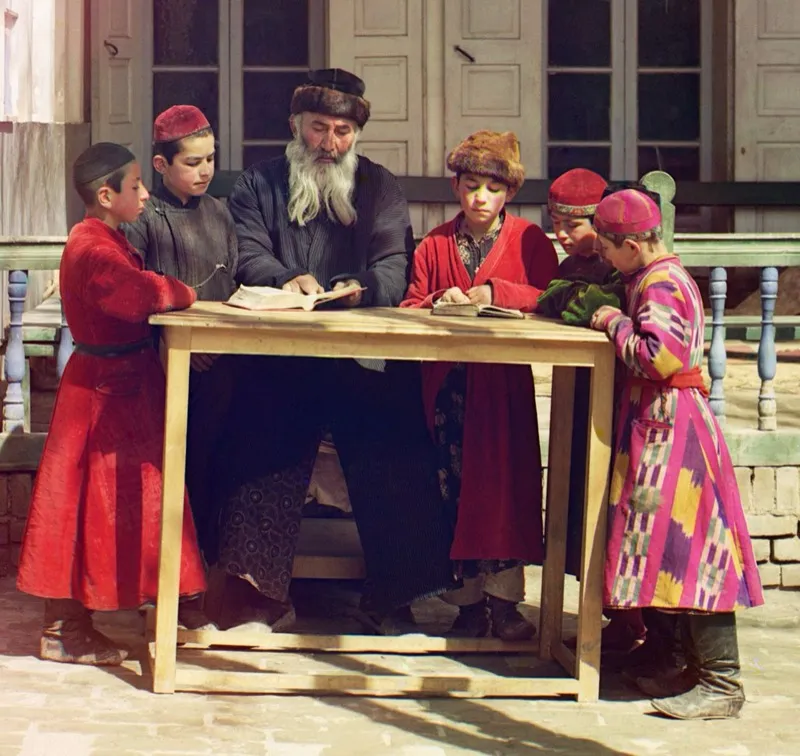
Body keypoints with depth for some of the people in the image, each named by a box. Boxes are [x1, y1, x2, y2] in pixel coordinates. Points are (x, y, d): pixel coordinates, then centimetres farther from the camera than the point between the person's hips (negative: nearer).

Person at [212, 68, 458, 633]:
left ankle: (391, 595, -3)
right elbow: (247, 252, 2)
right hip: (280, 353, 0)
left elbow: (394, 267, 4)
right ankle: (269, 595, -13)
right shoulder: (261, 184, 17)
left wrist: (361, 288, -19)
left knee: (392, 458, -14)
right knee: (263, 450, -19)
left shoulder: (380, 188, 17)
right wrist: (285, 279, -20)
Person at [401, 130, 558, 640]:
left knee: (505, 480, -9)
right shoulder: (435, 245, 15)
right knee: (454, 486, 0)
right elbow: (409, 307, 9)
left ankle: (504, 598, -5)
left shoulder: (528, 240, 8)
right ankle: (468, 599, 5)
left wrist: (497, 293, -15)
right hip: (448, 383, 2)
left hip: (505, 383, -2)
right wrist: (440, 302, -12)